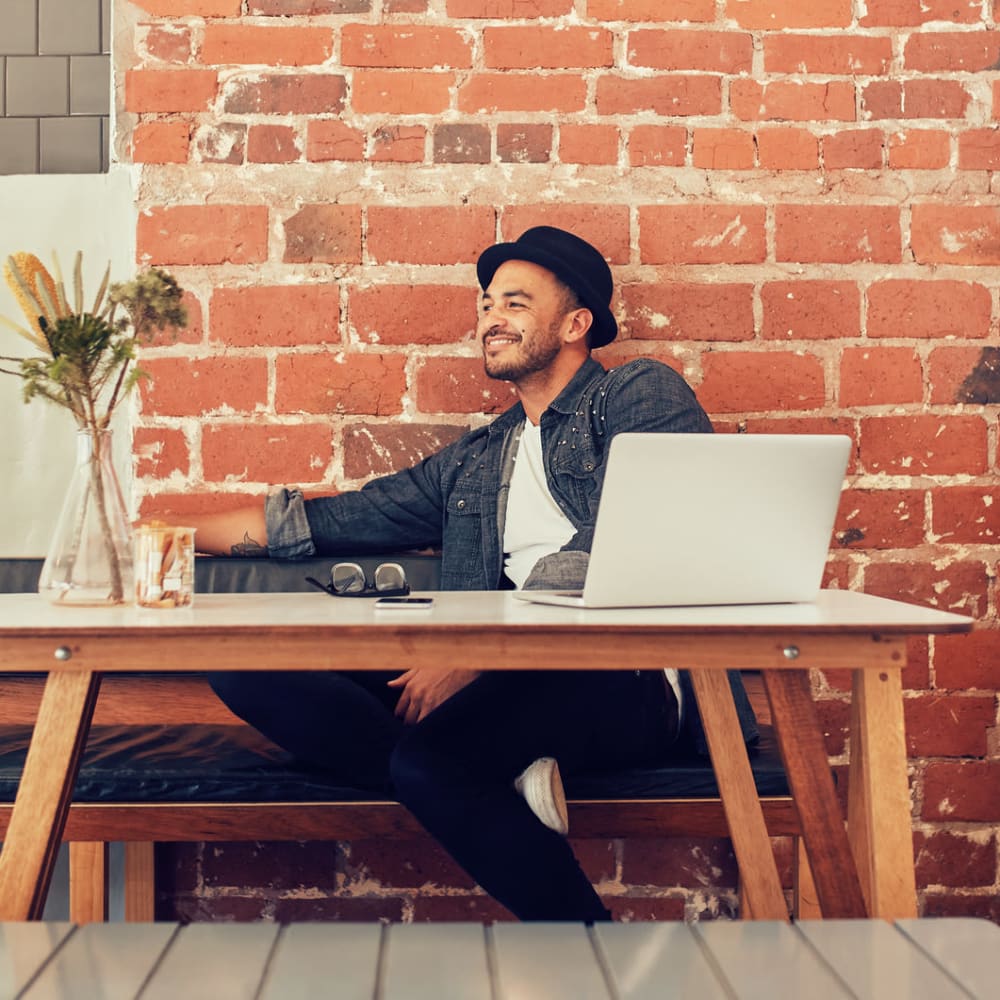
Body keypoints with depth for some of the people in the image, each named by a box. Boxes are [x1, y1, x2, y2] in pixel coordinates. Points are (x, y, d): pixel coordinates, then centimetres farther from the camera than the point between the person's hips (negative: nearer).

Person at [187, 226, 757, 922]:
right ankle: (506, 780, -24)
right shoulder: (476, 461, 29)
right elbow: (323, 521, 32)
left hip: (625, 681, -6)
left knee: (427, 758, -35)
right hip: (502, 678, 7)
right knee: (247, 668, -11)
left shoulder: (642, 395, 9)